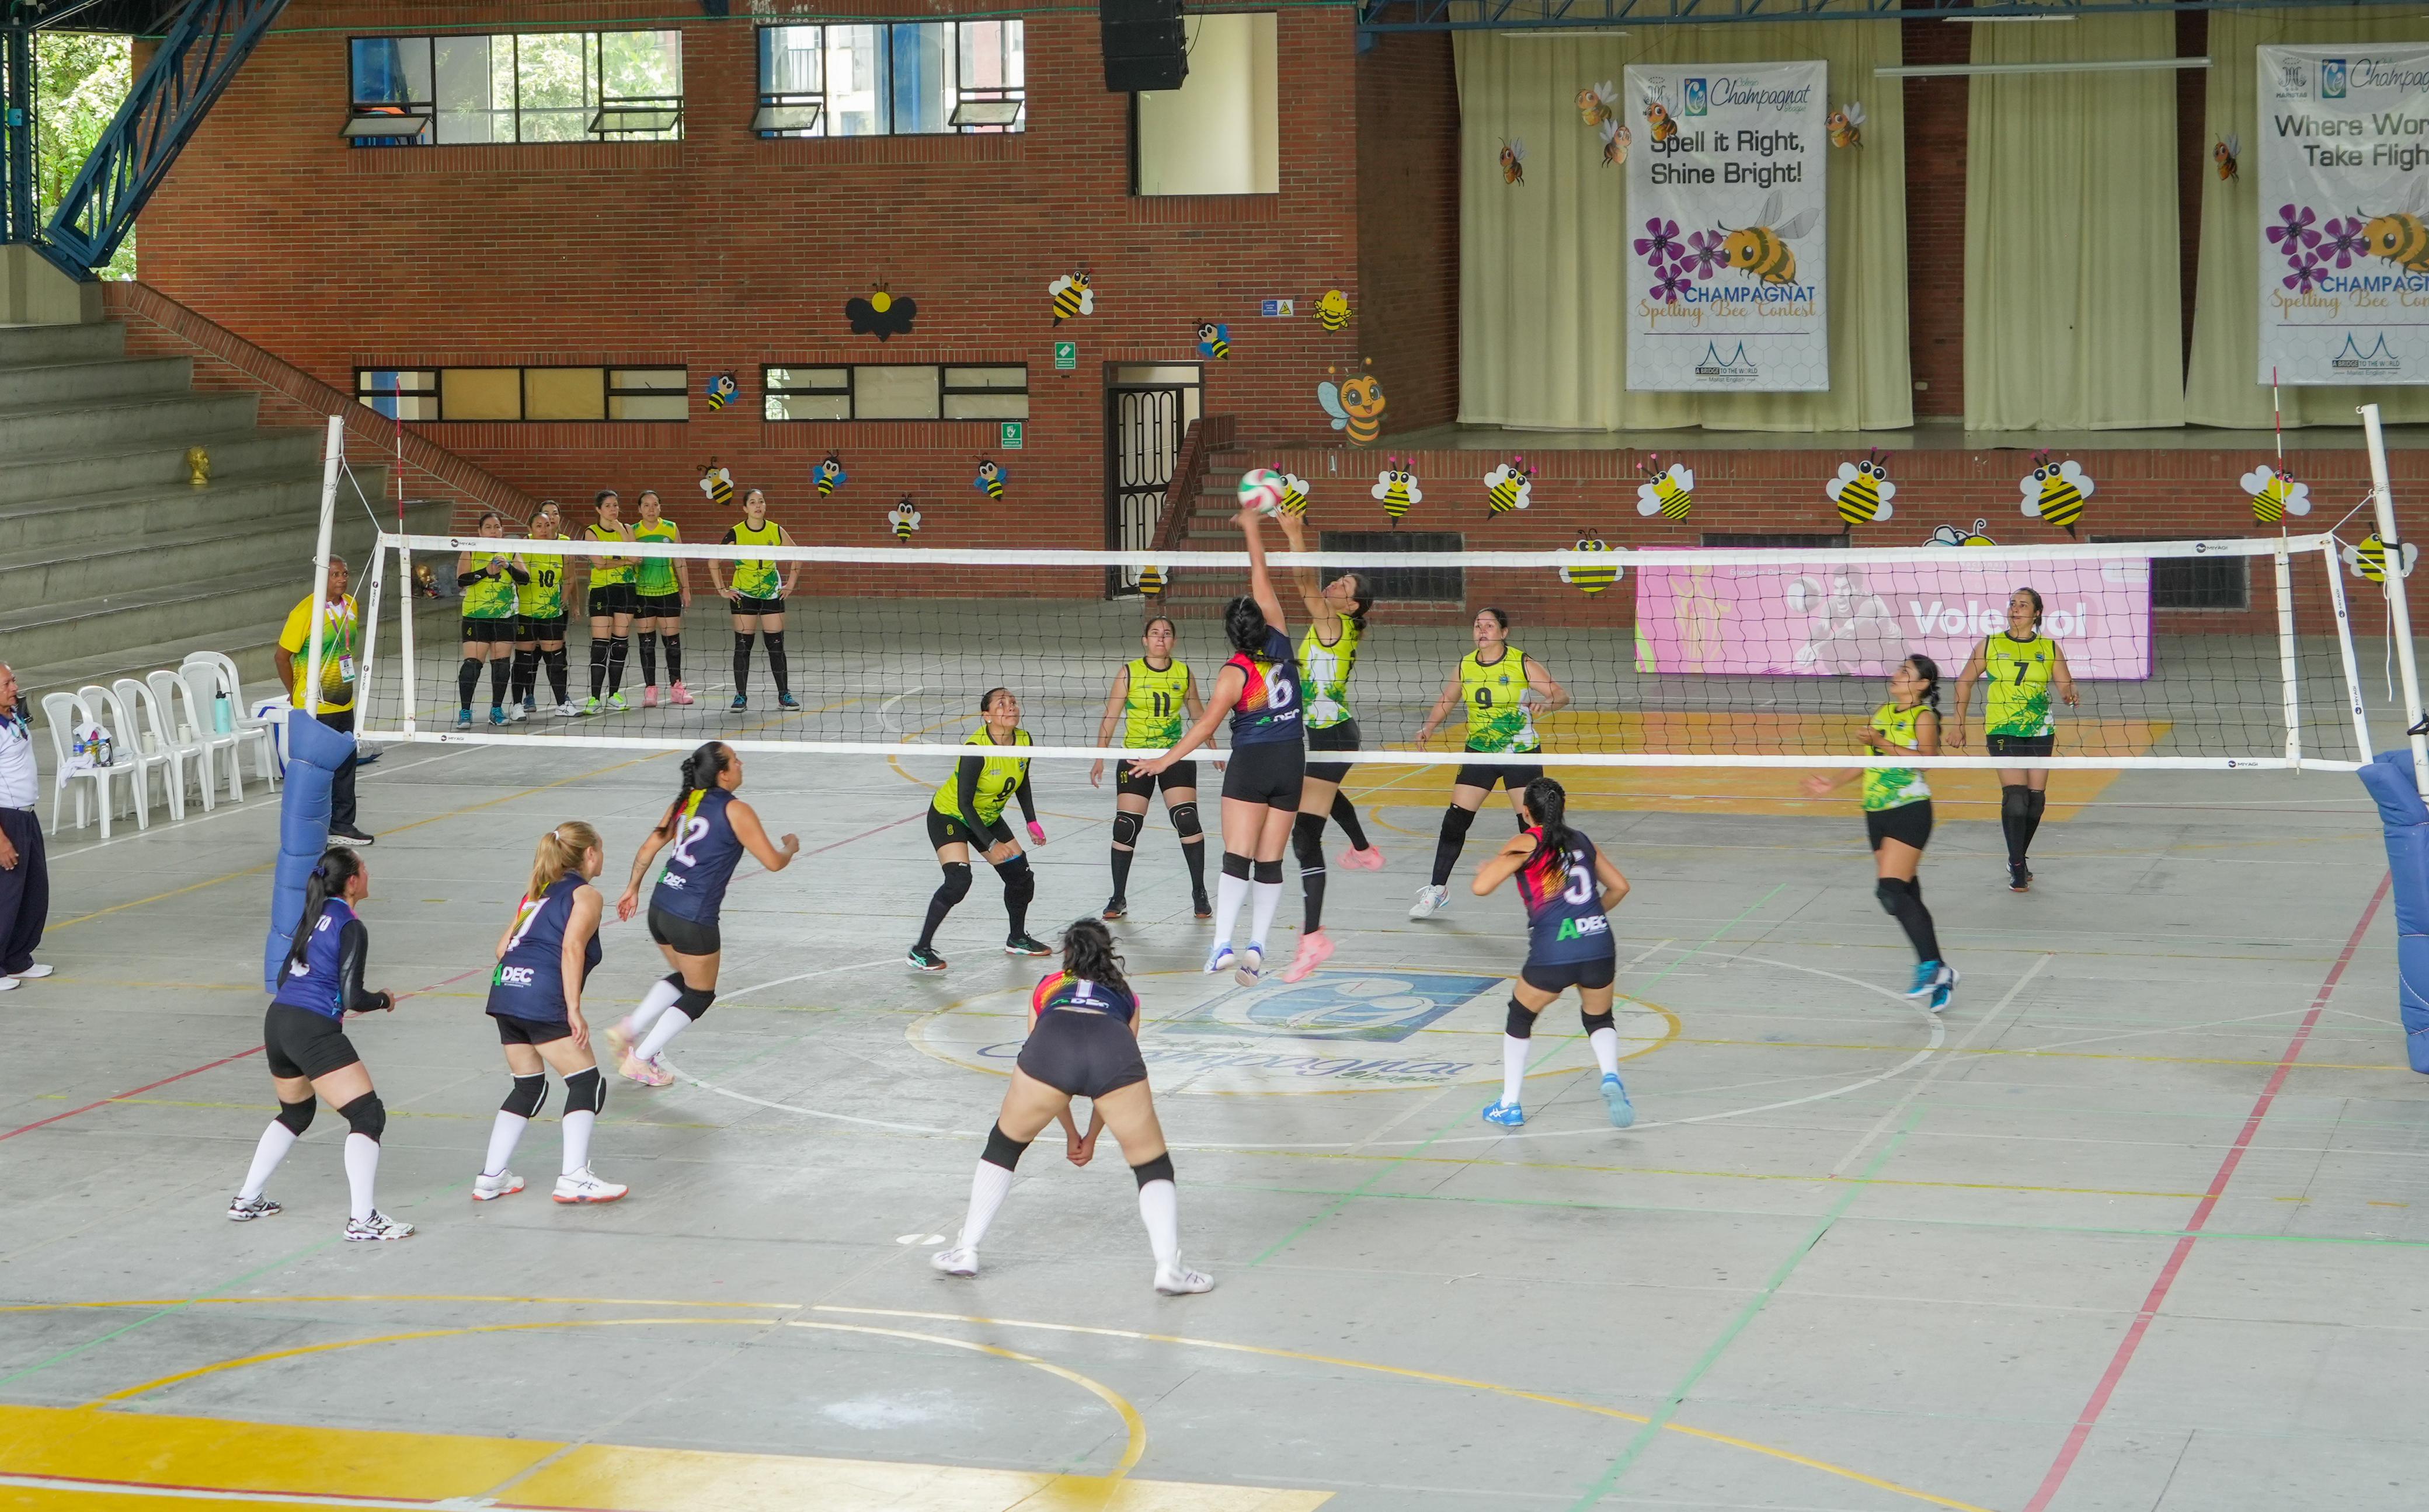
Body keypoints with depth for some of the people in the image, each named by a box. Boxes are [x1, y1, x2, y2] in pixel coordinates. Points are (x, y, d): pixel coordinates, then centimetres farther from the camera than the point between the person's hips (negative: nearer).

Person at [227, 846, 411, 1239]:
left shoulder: (316, 914, 15)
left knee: (295, 1113, 29)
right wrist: (384, 1000, 7)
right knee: (368, 1115, -7)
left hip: (277, 1021, 9)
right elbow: (354, 998, -13)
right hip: (313, 1030, -9)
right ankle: (362, 1219, -14)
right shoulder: (351, 928, -9)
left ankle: (247, 1200, 31)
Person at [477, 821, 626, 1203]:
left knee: (529, 1088, 18)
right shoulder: (586, 895, 2)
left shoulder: (539, 892, 25)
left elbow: (504, 946, 21)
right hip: (542, 999, -8)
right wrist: (574, 1010, -15)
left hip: (505, 990, 8)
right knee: (588, 1084, -1)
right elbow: (572, 948, -13)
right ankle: (573, 1178, -9)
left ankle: (491, 1178, 17)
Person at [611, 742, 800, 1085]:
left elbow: (648, 849, 14)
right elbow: (774, 862, -8)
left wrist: (632, 889, 27)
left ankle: (627, 1031, 20)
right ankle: (640, 1061, 11)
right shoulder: (736, 811, -11)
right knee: (700, 995, 13)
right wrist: (791, 846, 14)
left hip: (660, 907, 7)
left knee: (685, 978, 29)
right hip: (694, 919, -7)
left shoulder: (685, 802, 9)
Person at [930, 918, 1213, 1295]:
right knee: (1153, 1166, 14)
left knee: (1003, 1147, 24)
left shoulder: (1047, 989, 39)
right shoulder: (1125, 996, 38)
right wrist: (1091, 1139, 51)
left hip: (1052, 1041, 0)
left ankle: (966, 1252, 26)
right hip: (1114, 1048, 0)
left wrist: (1071, 1134, 50)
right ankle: (1169, 1267, -3)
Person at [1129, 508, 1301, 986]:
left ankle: (1223, 943, -21)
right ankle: (1257, 946, 2)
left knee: (1237, 857, -9)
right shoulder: (1279, 645, 0)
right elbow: (1262, 584, 9)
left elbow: (1207, 724, -15)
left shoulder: (1235, 672, -11)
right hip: (1291, 761, 4)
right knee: (1270, 861, 6)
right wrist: (1253, 530, 17)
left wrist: (1167, 759, -8)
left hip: (1251, 763, -4)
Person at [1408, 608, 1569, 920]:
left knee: (1531, 824, -6)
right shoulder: (1465, 667, 0)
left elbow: (1562, 695, -14)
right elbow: (1446, 701, 13)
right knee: (1455, 821, 0)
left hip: (1522, 754, -3)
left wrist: (1547, 704, -36)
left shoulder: (1523, 664, -12)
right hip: (1479, 753, 3)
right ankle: (1437, 891, 12)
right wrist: (1429, 727, -4)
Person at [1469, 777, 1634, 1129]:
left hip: (1553, 955, -4)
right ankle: (1610, 1077, -3)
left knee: (1520, 1018, 22)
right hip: (1600, 948, 4)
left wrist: (1488, 868, 16)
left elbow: (1481, 887, -7)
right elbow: (1619, 886, 23)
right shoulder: (1582, 841, 17)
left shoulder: (1527, 843, 2)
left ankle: (1509, 1106, 26)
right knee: (1599, 1020, 27)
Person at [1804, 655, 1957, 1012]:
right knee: (1907, 897, 6)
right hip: (1877, 813, 8)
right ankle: (1939, 974, 11)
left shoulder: (1923, 715, -5)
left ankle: (1930, 965, -16)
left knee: (1890, 890, -20)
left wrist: (1883, 744, -23)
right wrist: (1833, 783, 21)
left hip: (1910, 811, -8)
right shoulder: (1882, 712, 17)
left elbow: (1925, 758, -20)